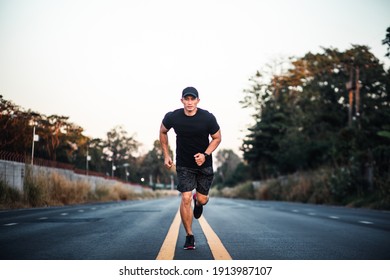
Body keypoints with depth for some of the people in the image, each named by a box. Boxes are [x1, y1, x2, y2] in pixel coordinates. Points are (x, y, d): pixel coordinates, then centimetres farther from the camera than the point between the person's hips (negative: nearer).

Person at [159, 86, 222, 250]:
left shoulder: (208, 118, -17)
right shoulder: (172, 117, -14)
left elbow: (217, 138, -2)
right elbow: (163, 132, 7)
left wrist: (205, 154, -17)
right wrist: (166, 155, 4)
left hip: (204, 163, 0)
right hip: (184, 164, 0)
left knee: (202, 199, 4)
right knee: (186, 198, -10)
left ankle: (198, 202, 45)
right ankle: (189, 236, 6)